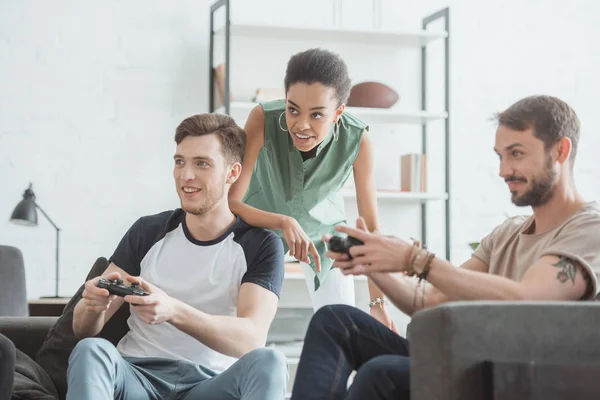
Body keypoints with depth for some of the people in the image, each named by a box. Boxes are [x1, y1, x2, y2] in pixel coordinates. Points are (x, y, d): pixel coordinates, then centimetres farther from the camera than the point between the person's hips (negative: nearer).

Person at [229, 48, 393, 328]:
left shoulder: (357, 139, -32)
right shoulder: (263, 119, -36)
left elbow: (370, 225, -24)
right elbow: (229, 203, -37)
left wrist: (378, 302, -28)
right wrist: (284, 223, -52)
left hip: (322, 225, 1)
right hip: (261, 222, -1)